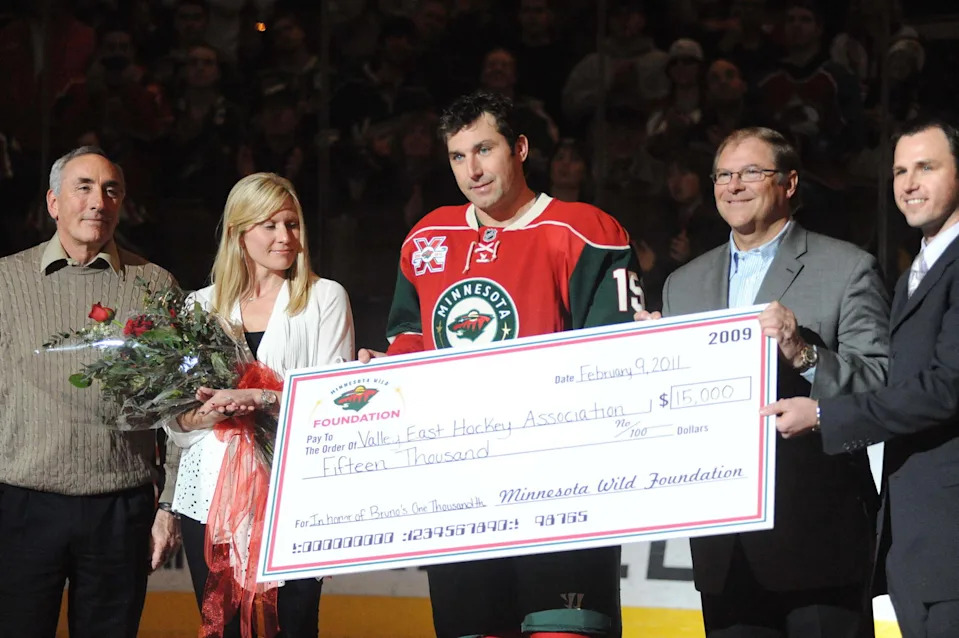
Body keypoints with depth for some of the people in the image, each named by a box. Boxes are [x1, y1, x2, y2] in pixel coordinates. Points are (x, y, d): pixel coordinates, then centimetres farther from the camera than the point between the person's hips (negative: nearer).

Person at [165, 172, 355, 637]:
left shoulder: (325, 298, 7)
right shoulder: (201, 305, 13)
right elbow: (174, 417, 11)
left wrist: (262, 400, -17)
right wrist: (207, 413, -11)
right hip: (213, 493, 2)